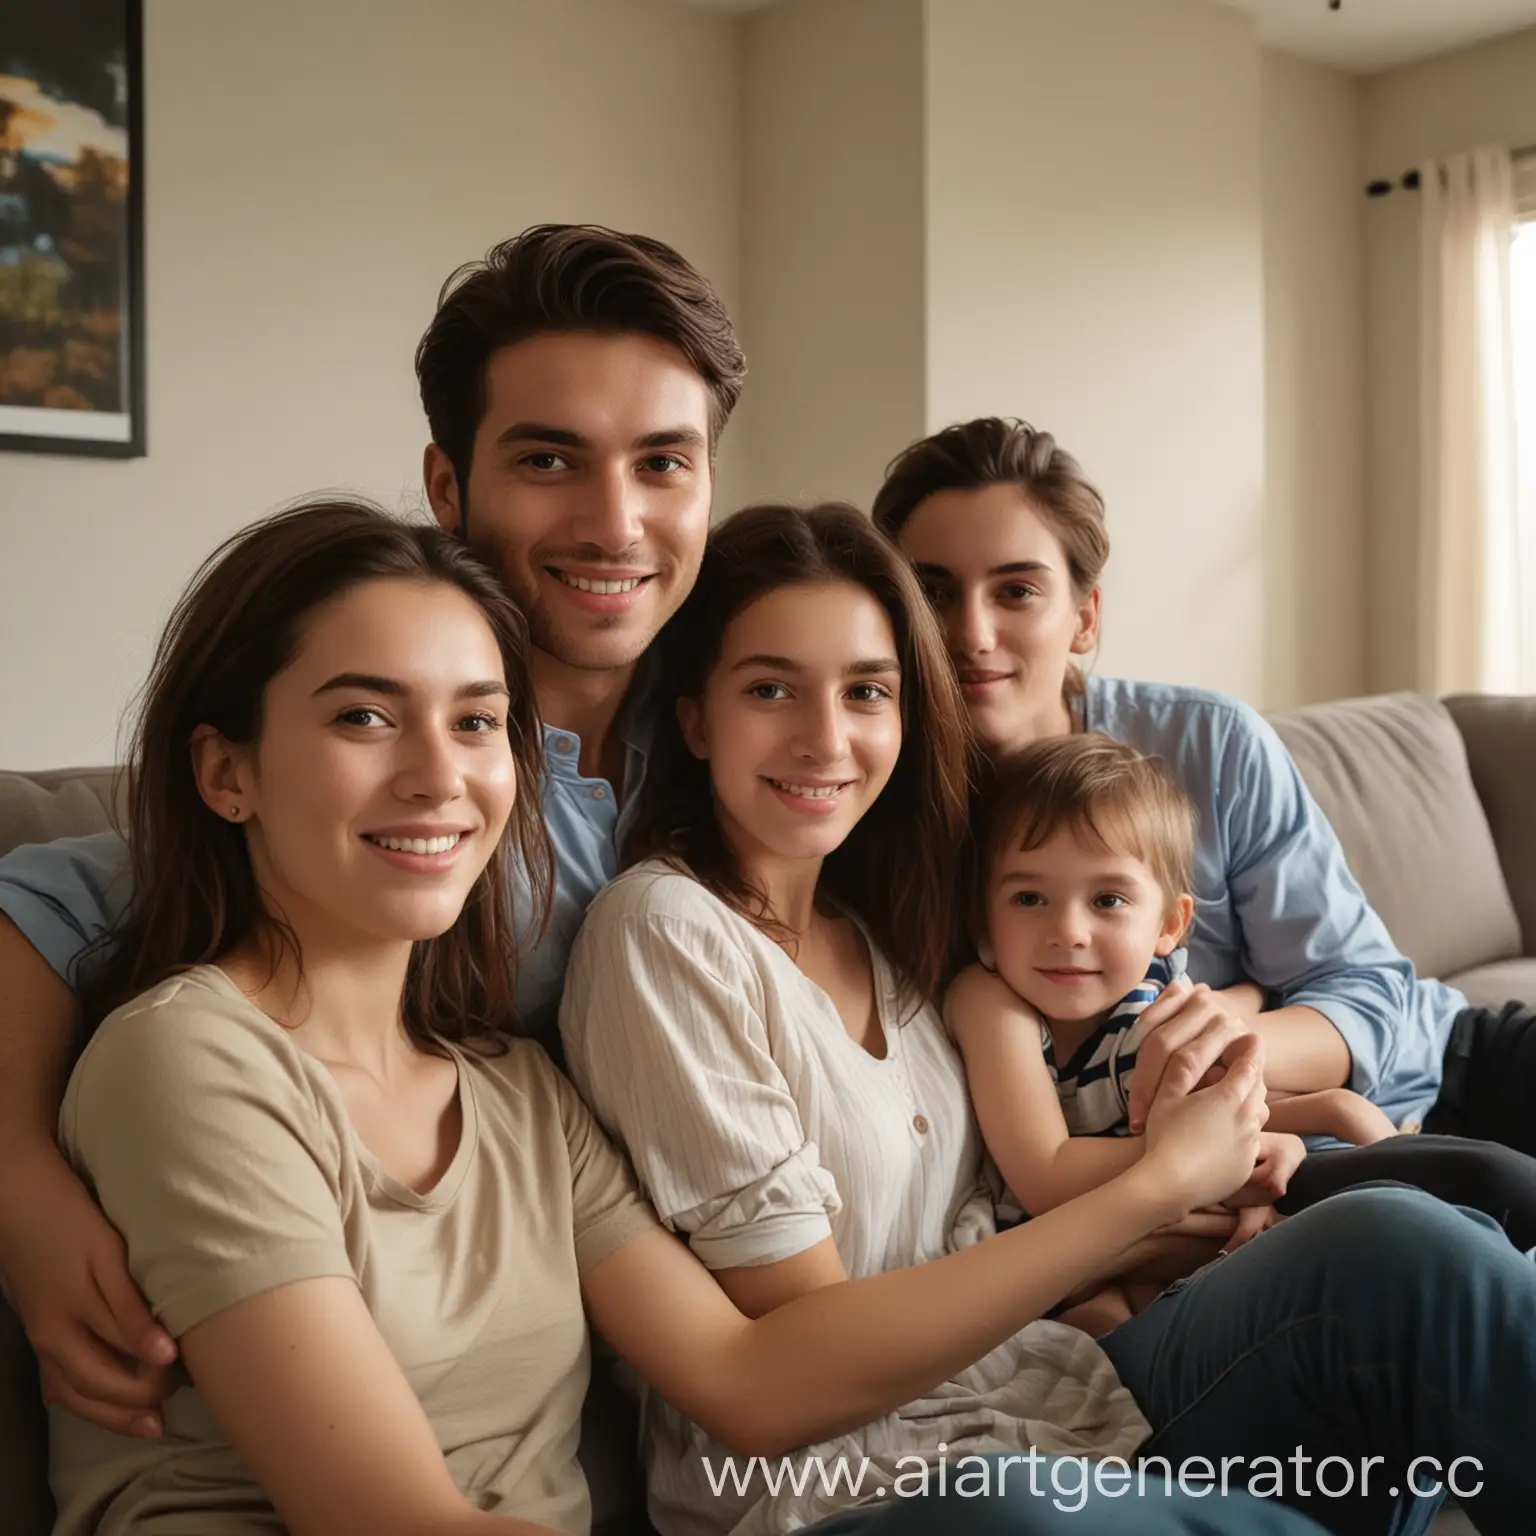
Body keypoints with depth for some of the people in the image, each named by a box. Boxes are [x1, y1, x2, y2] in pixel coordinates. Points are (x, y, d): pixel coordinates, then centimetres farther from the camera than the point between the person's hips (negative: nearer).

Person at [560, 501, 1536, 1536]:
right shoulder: (665, 928, -12)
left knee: (1394, 1245, -18)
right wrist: (1154, 1190, -11)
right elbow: (810, 1336, -13)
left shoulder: (878, 927, 10)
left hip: (1011, 1390, 7)